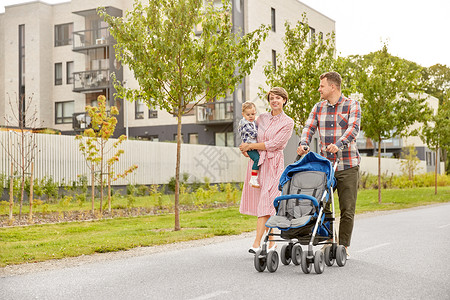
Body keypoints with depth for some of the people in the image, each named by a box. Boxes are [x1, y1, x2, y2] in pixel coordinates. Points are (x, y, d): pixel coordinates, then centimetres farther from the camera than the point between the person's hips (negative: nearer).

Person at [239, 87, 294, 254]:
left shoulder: (288, 123, -2)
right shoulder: (262, 118, 13)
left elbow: (273, 144, -10)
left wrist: (250, 146, -7)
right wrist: (245, 148, 5)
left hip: (273, 163, -5)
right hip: (257, 162, 5)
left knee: (266, 202, -13)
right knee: (259, 201, 4)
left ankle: (257, 243, -18)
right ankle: (271, 242, 15)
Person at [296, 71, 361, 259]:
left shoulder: (352, 106, -1)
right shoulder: (319, 107, 11)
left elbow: (353, 129, -17)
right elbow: (309, 127, 1)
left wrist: (338, 144, -34)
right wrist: (303, 144, -20)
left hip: (347, 166, -3)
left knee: (347, 209, 2)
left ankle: (343, 246, 13)